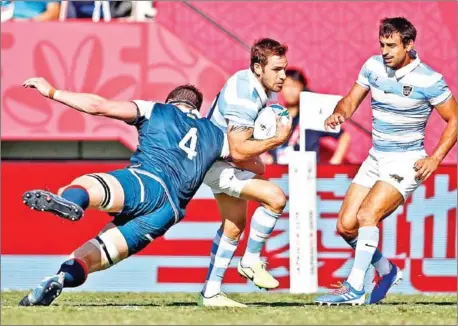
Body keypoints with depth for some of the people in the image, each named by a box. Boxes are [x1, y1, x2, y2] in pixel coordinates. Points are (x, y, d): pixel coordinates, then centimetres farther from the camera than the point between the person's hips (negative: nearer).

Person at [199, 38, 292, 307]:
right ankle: (251, 261, -6)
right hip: (219, 165, -11)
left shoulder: (258, 85, 1)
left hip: (226, 161, 11)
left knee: (234, 224, 19)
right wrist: (278, 139, -27)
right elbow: (239, 150, -32)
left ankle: (210, 293, 26)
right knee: (276, 197, -22)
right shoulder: (245, 99, -29)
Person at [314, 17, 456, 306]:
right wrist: (339, 113, -16)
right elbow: (351, 100, 8)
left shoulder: (429, 80, -15)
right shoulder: (373, 66, 0)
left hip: (406, 162, -6)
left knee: (366, 217, -24)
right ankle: (387, 271, 24)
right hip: (376, 159, 6)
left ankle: (355, 289, -21)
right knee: (346, 225, 0)